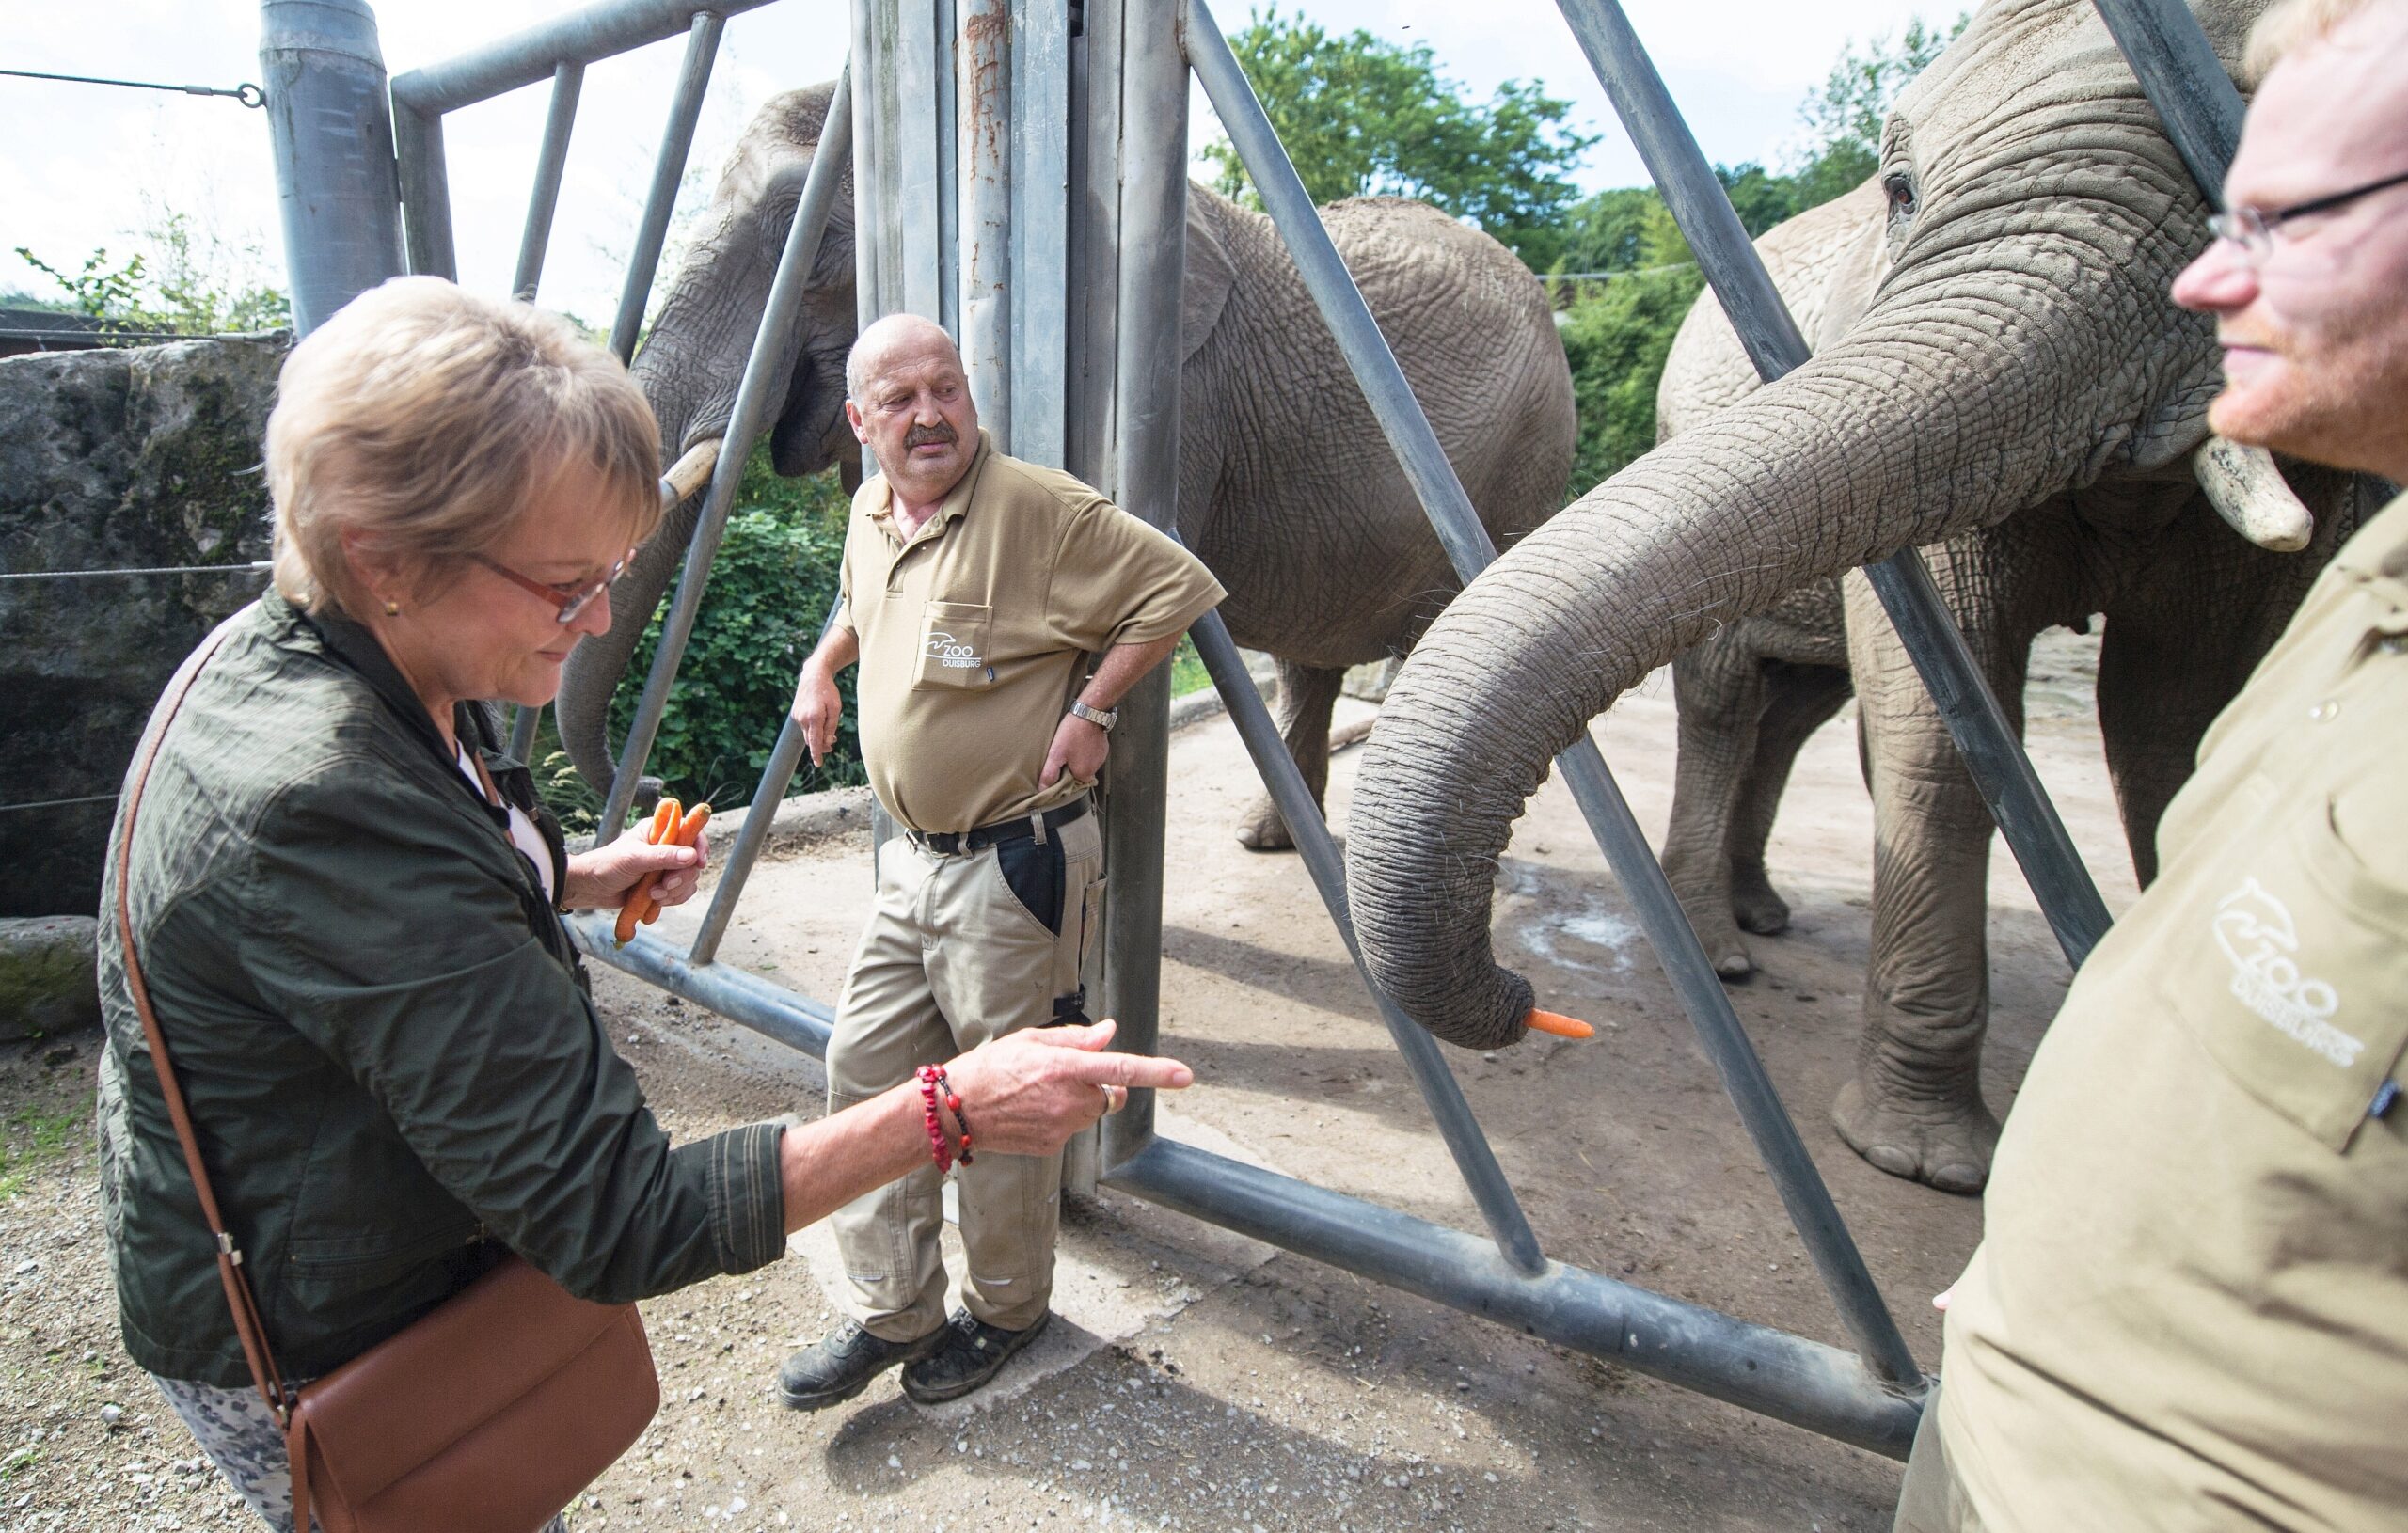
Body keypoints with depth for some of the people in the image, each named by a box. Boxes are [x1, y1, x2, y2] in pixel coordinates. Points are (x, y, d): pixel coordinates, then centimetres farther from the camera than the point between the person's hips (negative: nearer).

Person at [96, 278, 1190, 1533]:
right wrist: (949, 1112, -35)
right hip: (327, 1372, -9)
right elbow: (618, 1224, -35)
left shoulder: (280, 649, -6)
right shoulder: (327, 809, -38)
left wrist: (561, 879, 8)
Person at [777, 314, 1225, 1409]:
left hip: (1016, 865, -8)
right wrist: (823, 663, 17)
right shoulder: (868, 516, 9)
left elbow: (1179, 589, -18)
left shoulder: (1037, 508, -17)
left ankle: (1005, 1310, 31)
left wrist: (1090, 710, -19)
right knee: (865, 1070, 11)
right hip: (911, 858, 8)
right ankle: (892, 1312, 28)